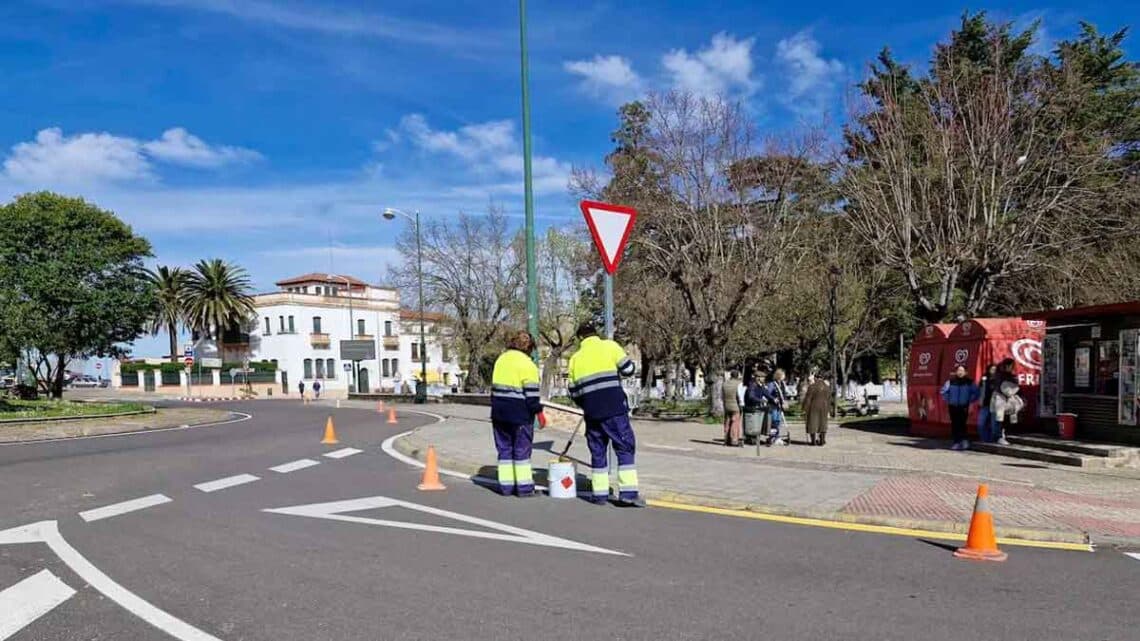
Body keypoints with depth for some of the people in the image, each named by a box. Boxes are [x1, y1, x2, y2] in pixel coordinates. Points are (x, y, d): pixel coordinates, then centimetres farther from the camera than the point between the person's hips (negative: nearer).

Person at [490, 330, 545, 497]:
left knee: (504, 449, 12)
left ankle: (506, 486, 13)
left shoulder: (501, 359, 13)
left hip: (499, 411, 6)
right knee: (522, 450, 1)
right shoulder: (527, 364, -10)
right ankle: (524, 487, 3)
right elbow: (531, 392, -15)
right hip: (520, 413, -6)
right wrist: (539, 412, -9)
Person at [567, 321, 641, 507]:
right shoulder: (609, 346, 1)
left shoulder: (575, 358, 13)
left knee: (597, 451, 13)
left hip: (592, 411, 4)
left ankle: (600, 494, 13)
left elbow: (573, 391, 14)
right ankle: (628, 493, -6)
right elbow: (629, 369, -3)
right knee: (625, 448, 0)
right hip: (614, 408, -4)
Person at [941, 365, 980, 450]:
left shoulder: (969, 382, -1)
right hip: (953, 407, 2)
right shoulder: (951, 381, 1)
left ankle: (964, 440, -3)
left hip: (964, 407, -2)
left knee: (962, 424, -13)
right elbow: (944, 391, 11)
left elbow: (975, 393, 6)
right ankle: (956, 442, 9)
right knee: (954, 424, 3)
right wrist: (948, 400, 7)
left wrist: (970, 402, 2)